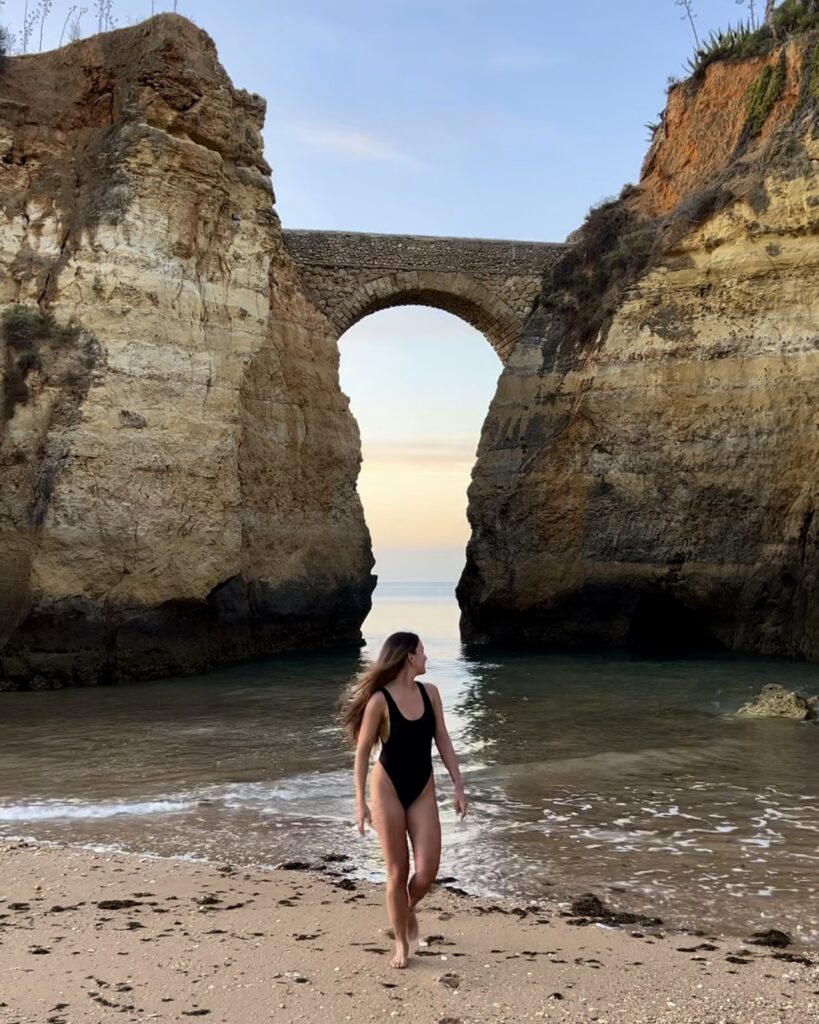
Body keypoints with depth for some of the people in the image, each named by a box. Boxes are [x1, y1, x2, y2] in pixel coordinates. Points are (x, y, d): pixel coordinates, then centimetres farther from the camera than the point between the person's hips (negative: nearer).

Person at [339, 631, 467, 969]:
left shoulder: (430, 692, 1)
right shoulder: (380, 700, -14)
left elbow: (443, 741, 6)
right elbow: (362, 751, -9)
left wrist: (458, 785, 0)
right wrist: (360, 802, -10)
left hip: (422, 790, 4)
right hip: (388, 788, -4)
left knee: (427, 871, -5)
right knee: (397, 872, 2)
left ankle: (409, 909, 29)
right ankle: (401, 944, 21)